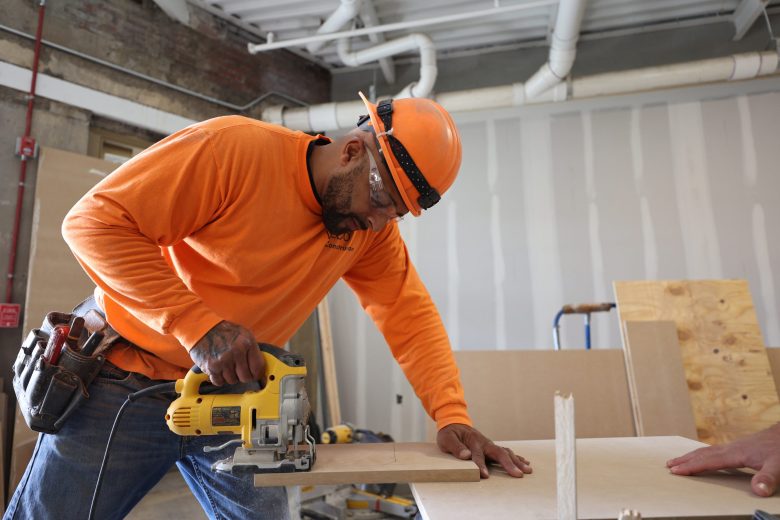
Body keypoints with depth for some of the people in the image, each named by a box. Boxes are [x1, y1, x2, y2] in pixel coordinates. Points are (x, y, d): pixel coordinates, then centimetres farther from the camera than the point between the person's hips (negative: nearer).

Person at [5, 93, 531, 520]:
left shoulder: (372, 227, -6)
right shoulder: (234, 148, -23)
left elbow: (409, 313, -7)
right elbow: (96, 222, -23)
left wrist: (452, 415, -19)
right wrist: (199, 324, -31)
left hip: (232, 400, 4)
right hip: (124, 382, -3)